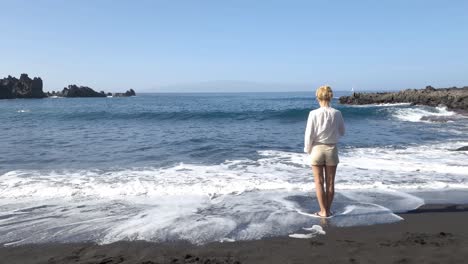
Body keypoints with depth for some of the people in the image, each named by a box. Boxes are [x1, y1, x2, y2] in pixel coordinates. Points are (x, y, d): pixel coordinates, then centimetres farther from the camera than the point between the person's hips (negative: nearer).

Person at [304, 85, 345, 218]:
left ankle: (323, 211, 13)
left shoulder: (314, 113, -13)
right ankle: (328, 210, 21)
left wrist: (307, 150, 3)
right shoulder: (337, 113, -6)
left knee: (319, 182, 9)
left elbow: (309, 135, -11)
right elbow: (342, 132, 6)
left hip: (317, 149, -2)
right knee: (330, 182, 12)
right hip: (332, 149, 2)